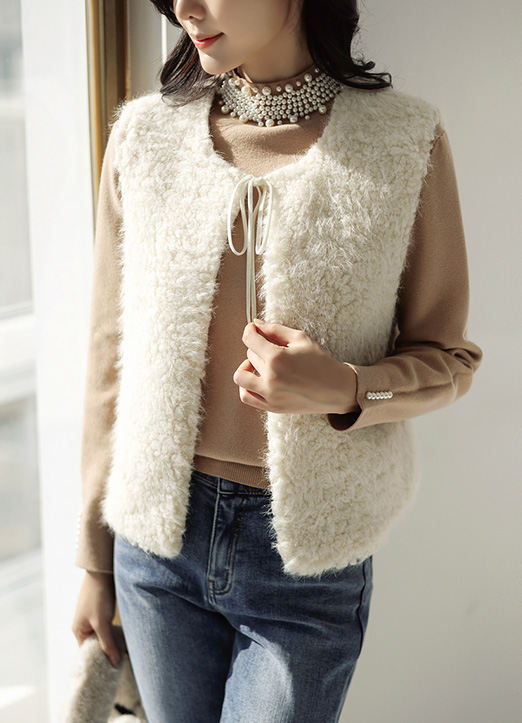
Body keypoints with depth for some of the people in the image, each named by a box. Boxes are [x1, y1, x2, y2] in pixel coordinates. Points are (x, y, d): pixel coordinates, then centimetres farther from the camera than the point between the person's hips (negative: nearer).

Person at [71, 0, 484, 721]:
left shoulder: (407, 144, -9)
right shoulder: (145, 135, -3)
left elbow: (448, 358, 0)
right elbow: (111, 357, 3)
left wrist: (345, 390, -23)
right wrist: (95, 559, 9)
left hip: (309, 559, -2)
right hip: (159, 539, 2)